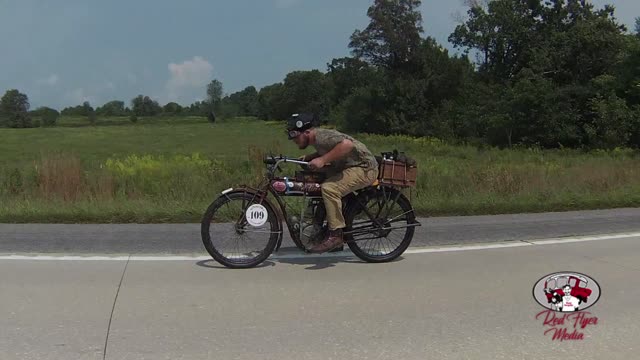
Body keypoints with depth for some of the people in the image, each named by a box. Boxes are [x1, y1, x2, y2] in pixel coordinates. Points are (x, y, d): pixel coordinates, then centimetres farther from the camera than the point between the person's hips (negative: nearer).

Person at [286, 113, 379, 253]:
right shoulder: (316, 139, 8)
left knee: (329, 188, -28)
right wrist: (308, 157, 8)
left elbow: (347, 144, -35)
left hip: (364, 168, -11)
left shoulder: (321, 136, -21)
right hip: (349, 168, 11)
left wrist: (322, 160, -32)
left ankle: (335, 235, -22)